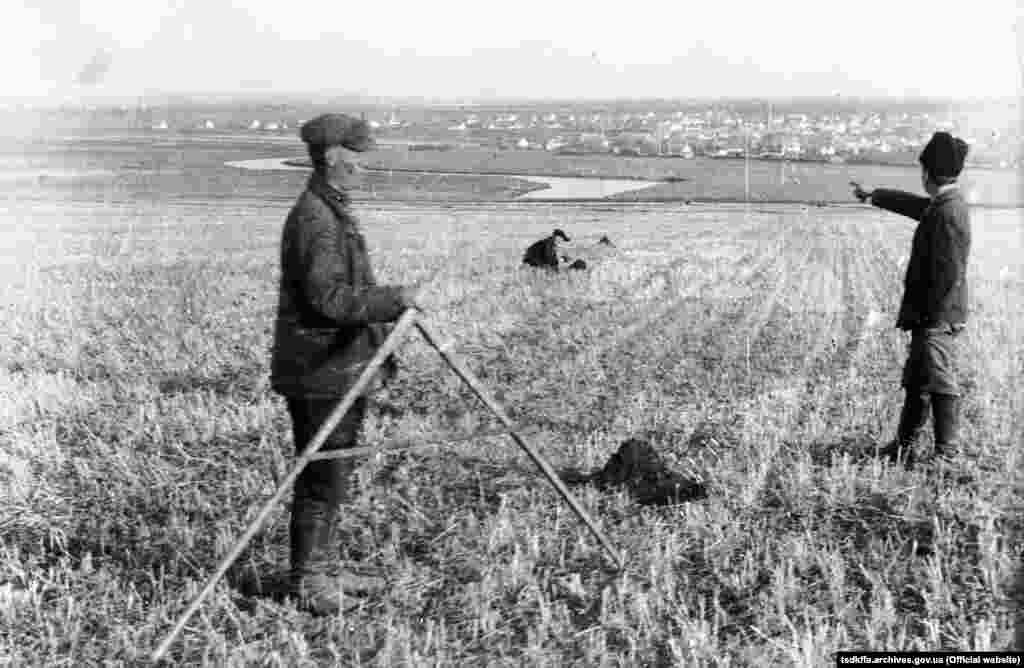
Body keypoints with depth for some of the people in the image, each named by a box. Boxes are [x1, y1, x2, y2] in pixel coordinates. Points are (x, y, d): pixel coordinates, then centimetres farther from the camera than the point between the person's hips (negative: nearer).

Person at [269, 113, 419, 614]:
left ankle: (327, 570, 27)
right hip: (319, 371, -10)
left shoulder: (332, 212, 17)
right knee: (322, 479, -4)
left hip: (339, 369, 10)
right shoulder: (314, 217, -17)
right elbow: (327, 298, -26)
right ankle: (307, 581, 6)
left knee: (333, 478, 16)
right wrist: (392, 299, -23)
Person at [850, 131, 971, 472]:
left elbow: (948, 274, -24)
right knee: (916, 382, 17)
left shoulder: (948, 213, -19)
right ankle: (904, 447, 26)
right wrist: (873, 195, 44)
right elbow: (911, 203, 32)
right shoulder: (940, 205, 11)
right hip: (931, 317, 10)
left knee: (940, 384, -5)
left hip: (937, 318, -10)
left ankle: (946, 455, 1)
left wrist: (930, 314, -20)